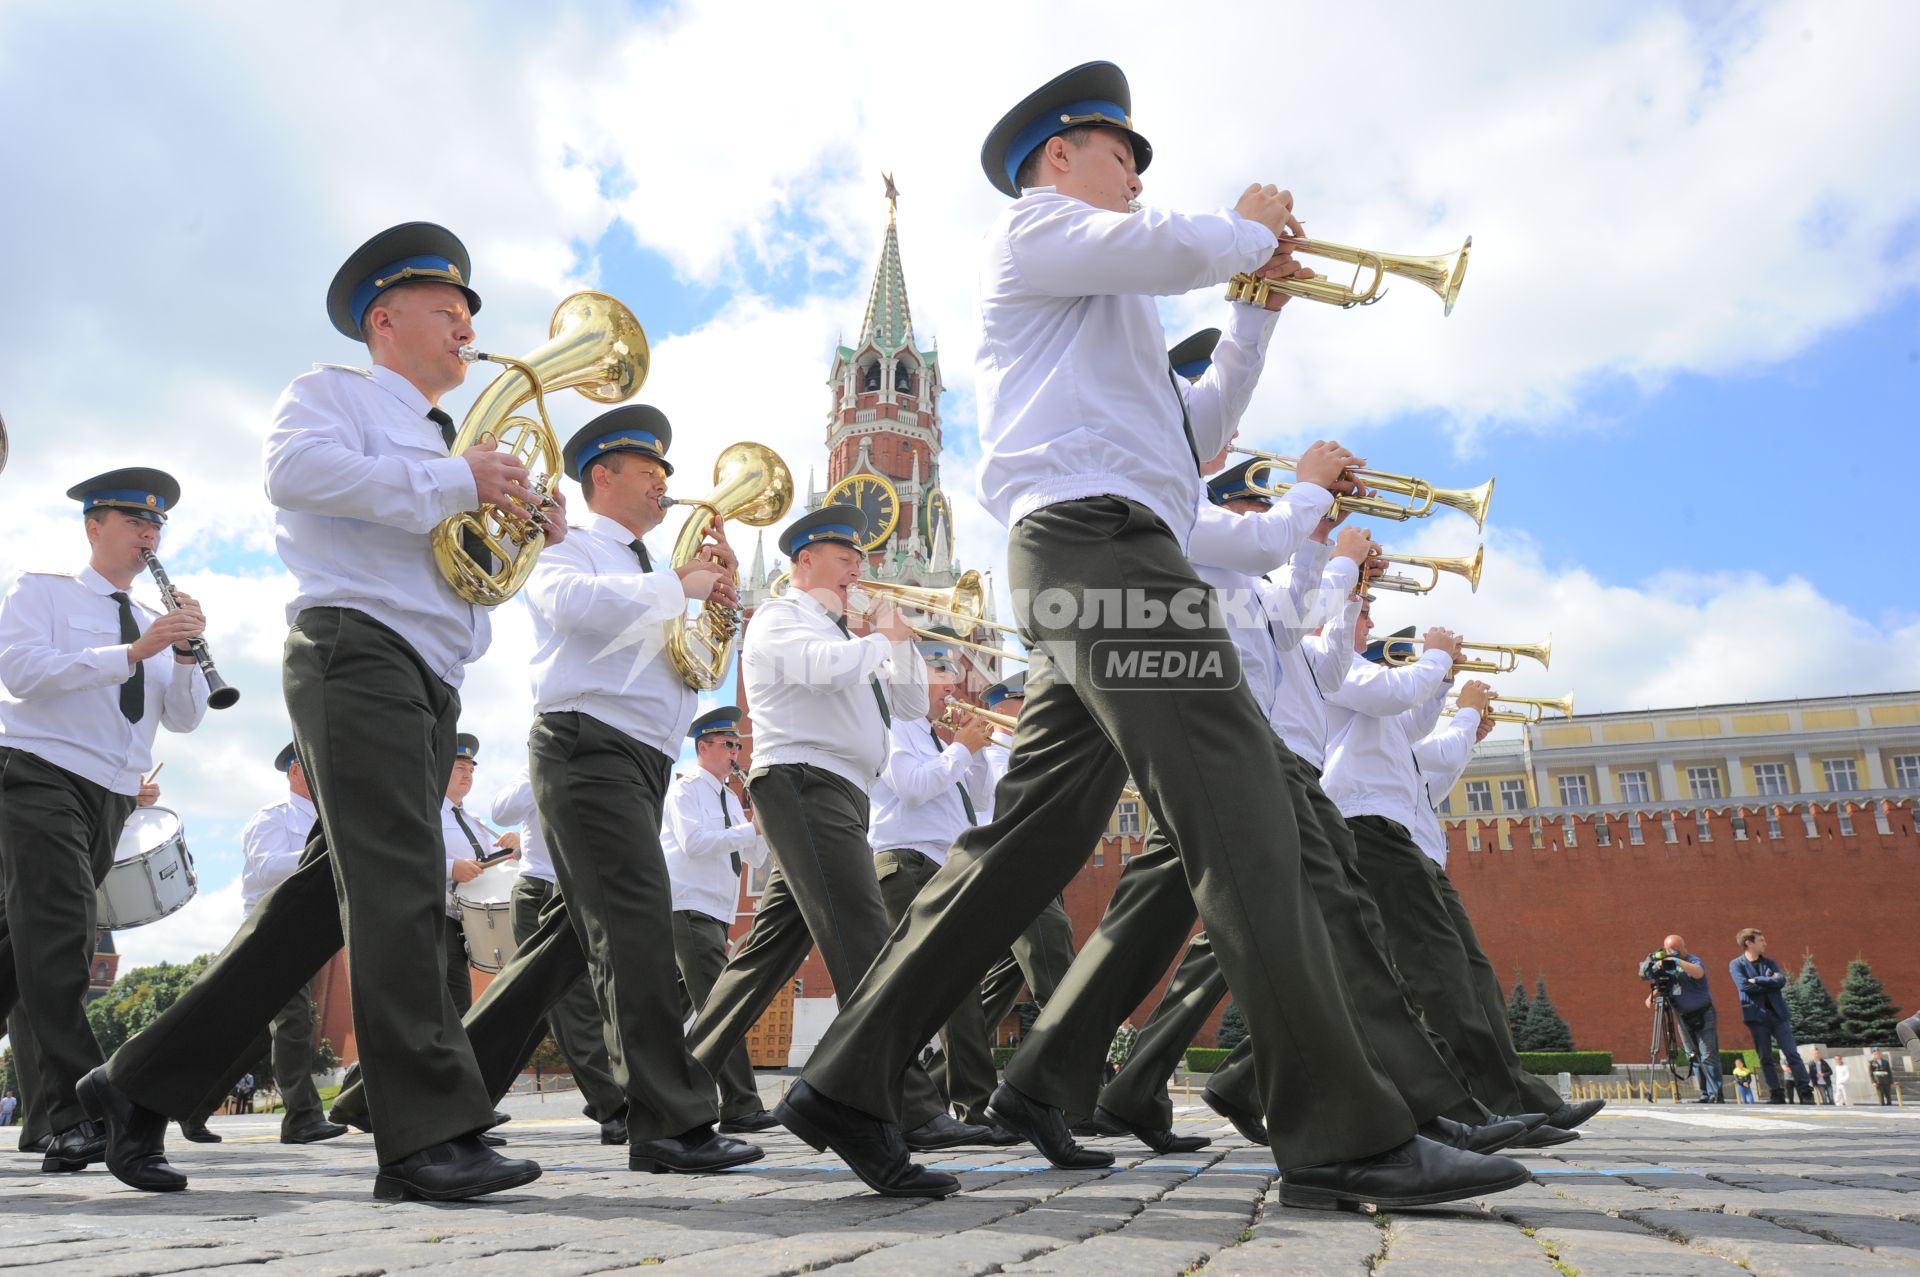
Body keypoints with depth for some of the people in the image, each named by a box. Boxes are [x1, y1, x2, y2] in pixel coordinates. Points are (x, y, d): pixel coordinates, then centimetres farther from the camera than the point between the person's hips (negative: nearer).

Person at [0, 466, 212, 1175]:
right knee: (60, 939, -15)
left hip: (109, 796, 6)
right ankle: (77, 1120, -18)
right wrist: (133, 653, -19)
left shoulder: (153, 624, 21)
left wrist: (185, 654, -6)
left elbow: (184, 718, 12)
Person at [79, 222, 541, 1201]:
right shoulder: (333, 392, 8)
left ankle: (143, 1084, 14)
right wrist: (455, 482, -15)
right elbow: (294, 470, -16)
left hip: (431, 686, 8)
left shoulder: (441, 447, 32)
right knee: (397, 884, -18)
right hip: (354, 650, -8)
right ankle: (427, 1133, -20)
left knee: (328, 894, 4)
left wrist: (540, 532, 15)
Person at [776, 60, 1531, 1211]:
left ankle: (852, 1083, 2)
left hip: (1104, 560, 10)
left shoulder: (1104, 305, 38)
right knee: (1243, 809, -18)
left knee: (1031, 840, 1)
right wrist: (1253, 227, 13)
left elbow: (1198, 430, 37)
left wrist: (1261, 307, 31)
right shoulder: (1036, 225, 10)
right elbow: (1176, 248, -9)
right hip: (1097, 535, -10)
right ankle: (1344, 1134, -19)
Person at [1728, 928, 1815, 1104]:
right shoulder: (1736, 964, 2)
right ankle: (1776, 1094, 7)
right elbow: (1744, 986, -14)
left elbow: (1781, 980, -6)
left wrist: (1757, 980, -12)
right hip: (1757, 1016, -2)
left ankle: (1805, 1092, 2)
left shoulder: (1770, 962, 13)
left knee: (1792, 1053, -1)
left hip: (1778, 1013, 2)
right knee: (1765, 1058, 1)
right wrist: (1769, 982, -7)